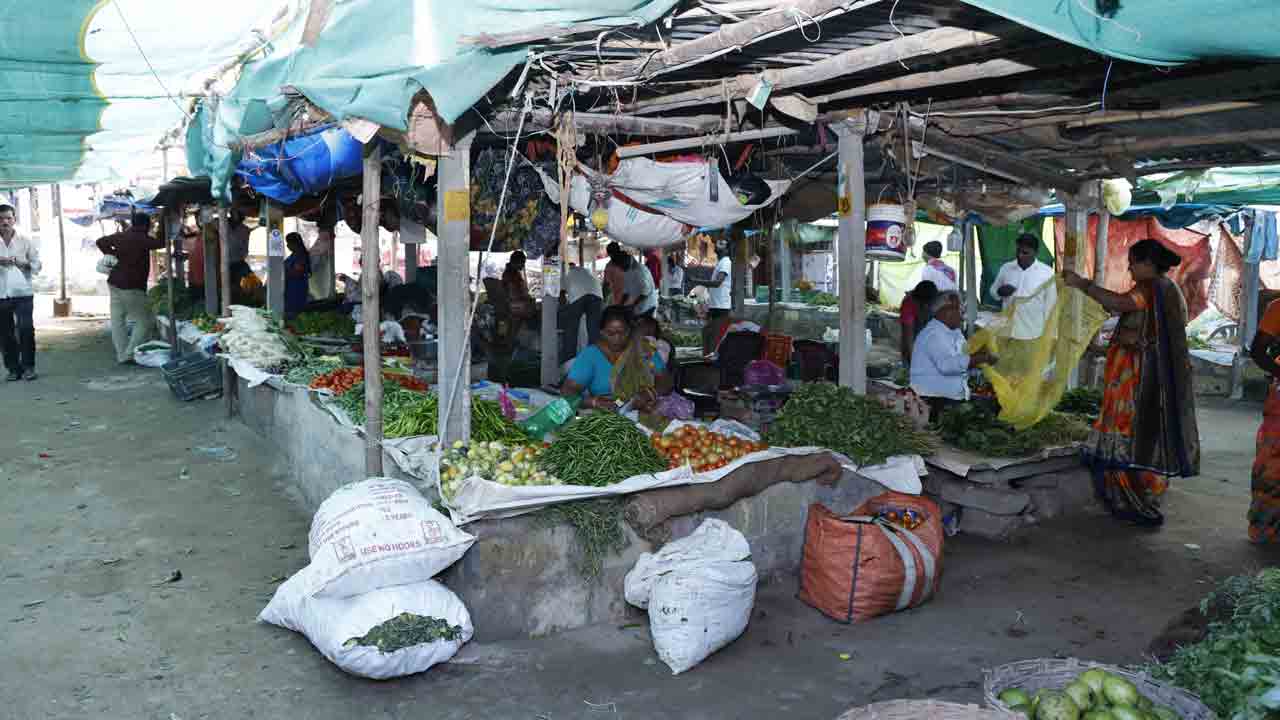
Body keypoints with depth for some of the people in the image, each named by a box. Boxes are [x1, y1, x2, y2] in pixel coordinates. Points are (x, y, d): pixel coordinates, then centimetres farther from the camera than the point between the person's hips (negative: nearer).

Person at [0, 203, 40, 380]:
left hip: (23, 294, -2)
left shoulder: (26, 241, 4)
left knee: (25, 330, -8)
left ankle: (28, 366, 3)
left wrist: (21, 263, -14)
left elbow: (37, 266, 4)